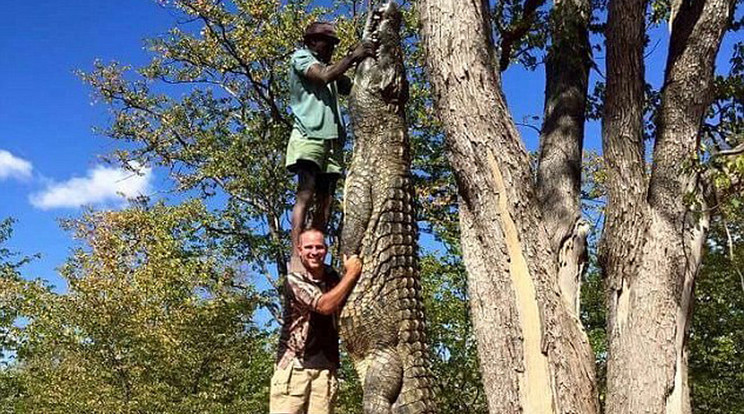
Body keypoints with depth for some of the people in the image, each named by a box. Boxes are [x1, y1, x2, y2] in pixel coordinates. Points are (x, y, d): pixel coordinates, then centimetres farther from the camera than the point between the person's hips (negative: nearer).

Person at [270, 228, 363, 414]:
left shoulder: (333, 278, 12)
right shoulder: (294, 280, -4)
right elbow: (325, 305, -17)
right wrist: (351, 273, -10)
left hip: (325, 368, 4)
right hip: (293, 364, -4)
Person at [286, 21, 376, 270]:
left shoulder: (329, 67, 30)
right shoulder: (300, 57, 10)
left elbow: (353, 89, 21)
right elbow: (324, 77, -9)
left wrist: (363, 60, 10)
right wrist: (353, 57, -4)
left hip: (332, 140, 7)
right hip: (310, 135, -7)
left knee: (326, 202, -2)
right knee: (305, 196, -19)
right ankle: (296, 257, -25)